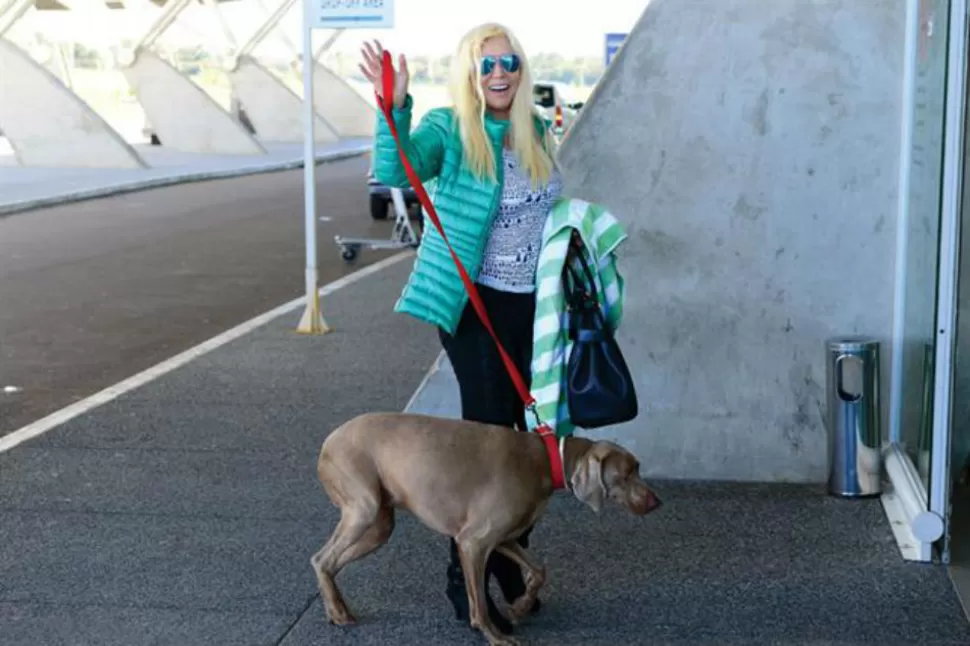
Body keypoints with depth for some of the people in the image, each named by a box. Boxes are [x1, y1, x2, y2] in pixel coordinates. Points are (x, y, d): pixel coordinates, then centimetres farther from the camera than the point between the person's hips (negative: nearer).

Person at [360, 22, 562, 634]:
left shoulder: (538, 132, 9)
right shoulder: (449, 129, -8)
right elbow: (395, 170, -28)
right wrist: (394, 108, -41)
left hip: (535, 306, 6)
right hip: (477, 305, -6)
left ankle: (509, 558, 29)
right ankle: (466, 578, 6)